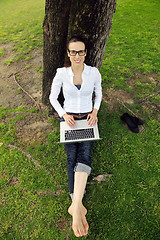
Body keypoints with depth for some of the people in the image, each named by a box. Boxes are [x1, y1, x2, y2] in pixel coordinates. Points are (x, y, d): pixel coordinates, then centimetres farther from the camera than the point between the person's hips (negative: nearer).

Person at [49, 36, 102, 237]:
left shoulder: (94, 72, -2)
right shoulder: (61, 73, -4)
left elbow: (98, 93, 12)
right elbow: (53, 96, 4)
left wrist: (95, 111, -4)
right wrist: (64, 114, -11)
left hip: (87, 119, 1)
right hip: (68, 119, 0)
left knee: (84, 153, -24)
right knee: (72, 156, -16)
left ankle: (75, 206, -26)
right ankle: (79, 207, -6)